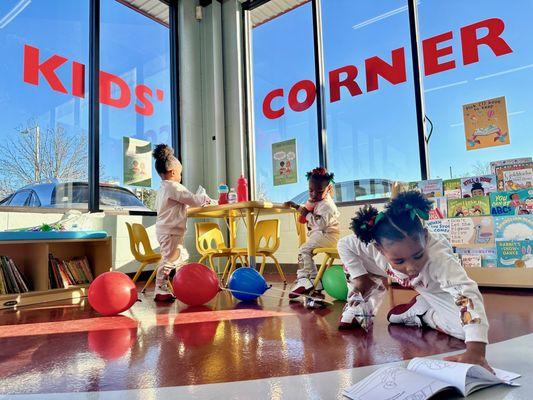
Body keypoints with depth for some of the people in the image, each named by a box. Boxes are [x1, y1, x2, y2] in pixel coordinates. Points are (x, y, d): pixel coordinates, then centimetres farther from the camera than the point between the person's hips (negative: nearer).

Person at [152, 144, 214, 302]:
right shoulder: (175, 187, -16)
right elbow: (192, 200, -16)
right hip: (170, 231, -11)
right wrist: (204, 198, 4)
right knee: (169, 259, -8)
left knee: (182, 257, 18)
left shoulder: (162, 188, 15)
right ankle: (161, 291, -4)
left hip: (164, 229, 11)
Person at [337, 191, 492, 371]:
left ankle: (421, 310, 3)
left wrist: (476, 351, -70)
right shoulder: (374, 248, -37)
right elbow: (343, 244, -19)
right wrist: (359, 276, -20)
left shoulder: (438, 257, -48)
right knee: (355, 263, -14)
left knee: (468, 329, -25)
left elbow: (467, 293, -60)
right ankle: (358, 308, 11)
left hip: (440, 291, -2)